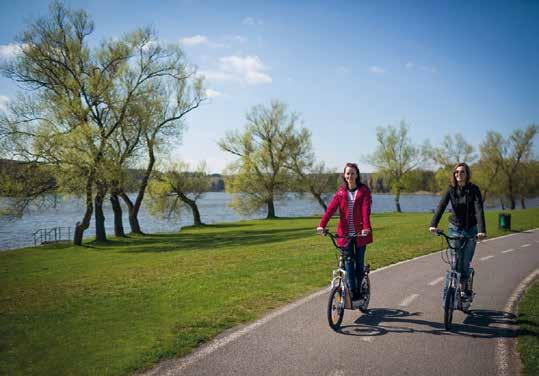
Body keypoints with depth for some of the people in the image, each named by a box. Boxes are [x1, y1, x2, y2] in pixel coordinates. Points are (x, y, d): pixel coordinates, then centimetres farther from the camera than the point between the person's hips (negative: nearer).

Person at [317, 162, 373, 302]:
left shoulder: (364, 191, 0)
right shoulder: (341, 192, 6)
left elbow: (366, 210, -16)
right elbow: (331, 208, -9)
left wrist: (366, 227, -32)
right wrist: (322, 225, -23)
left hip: (360, 233, -1)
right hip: (345, 233, 1)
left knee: (359, 262, 7)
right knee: (349, 260, -6)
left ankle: (359, 291, 20)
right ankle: (352, 291, -3)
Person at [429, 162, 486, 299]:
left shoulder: (474, 189, -11)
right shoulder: (451, 189, -5)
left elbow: (479, 210, -22)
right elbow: (441, 206, -18)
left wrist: (482, 230, -36)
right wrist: (433, 224, -33)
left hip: (470, 229, -2)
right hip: (454, 228, 2)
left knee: (465, 262, -4)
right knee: (455, 260, -3)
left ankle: (465, 288, 16)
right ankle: (461, 287, 14)